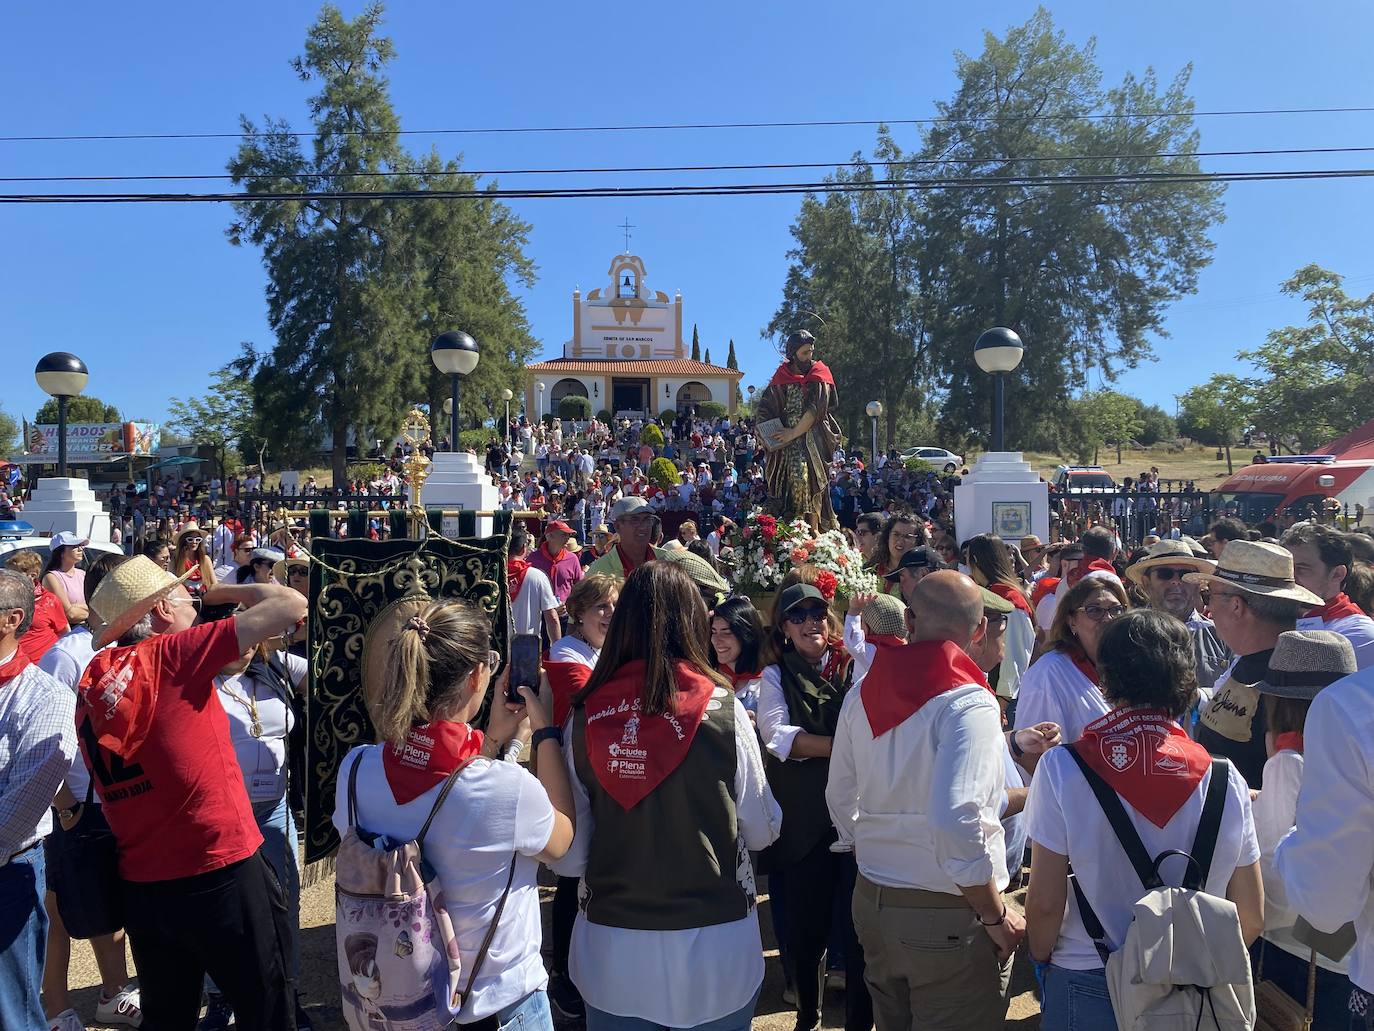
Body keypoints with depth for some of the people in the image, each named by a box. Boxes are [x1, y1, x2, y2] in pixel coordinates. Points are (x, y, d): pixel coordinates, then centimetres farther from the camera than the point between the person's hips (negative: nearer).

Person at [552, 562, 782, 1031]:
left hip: (612, 949, 1)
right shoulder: (723, 710, -14)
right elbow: (762, 831, -4)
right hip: (714, 945, -1)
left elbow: (568, 855, -4)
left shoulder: (586, 715, -9)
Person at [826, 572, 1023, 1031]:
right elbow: (956, 822, -28)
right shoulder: (968, 704, -19)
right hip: (948, 917, -6)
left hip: (873, 902, 6)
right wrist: (996, 915, -14)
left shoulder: (862, 693, 1)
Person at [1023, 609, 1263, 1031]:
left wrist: (1043, 959, 4)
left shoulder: (1062, 769, -19)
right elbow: (1251, 917, -3)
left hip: (1088, 987, -2)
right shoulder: (1225, 779, -11)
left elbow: (1044, 904, -15)